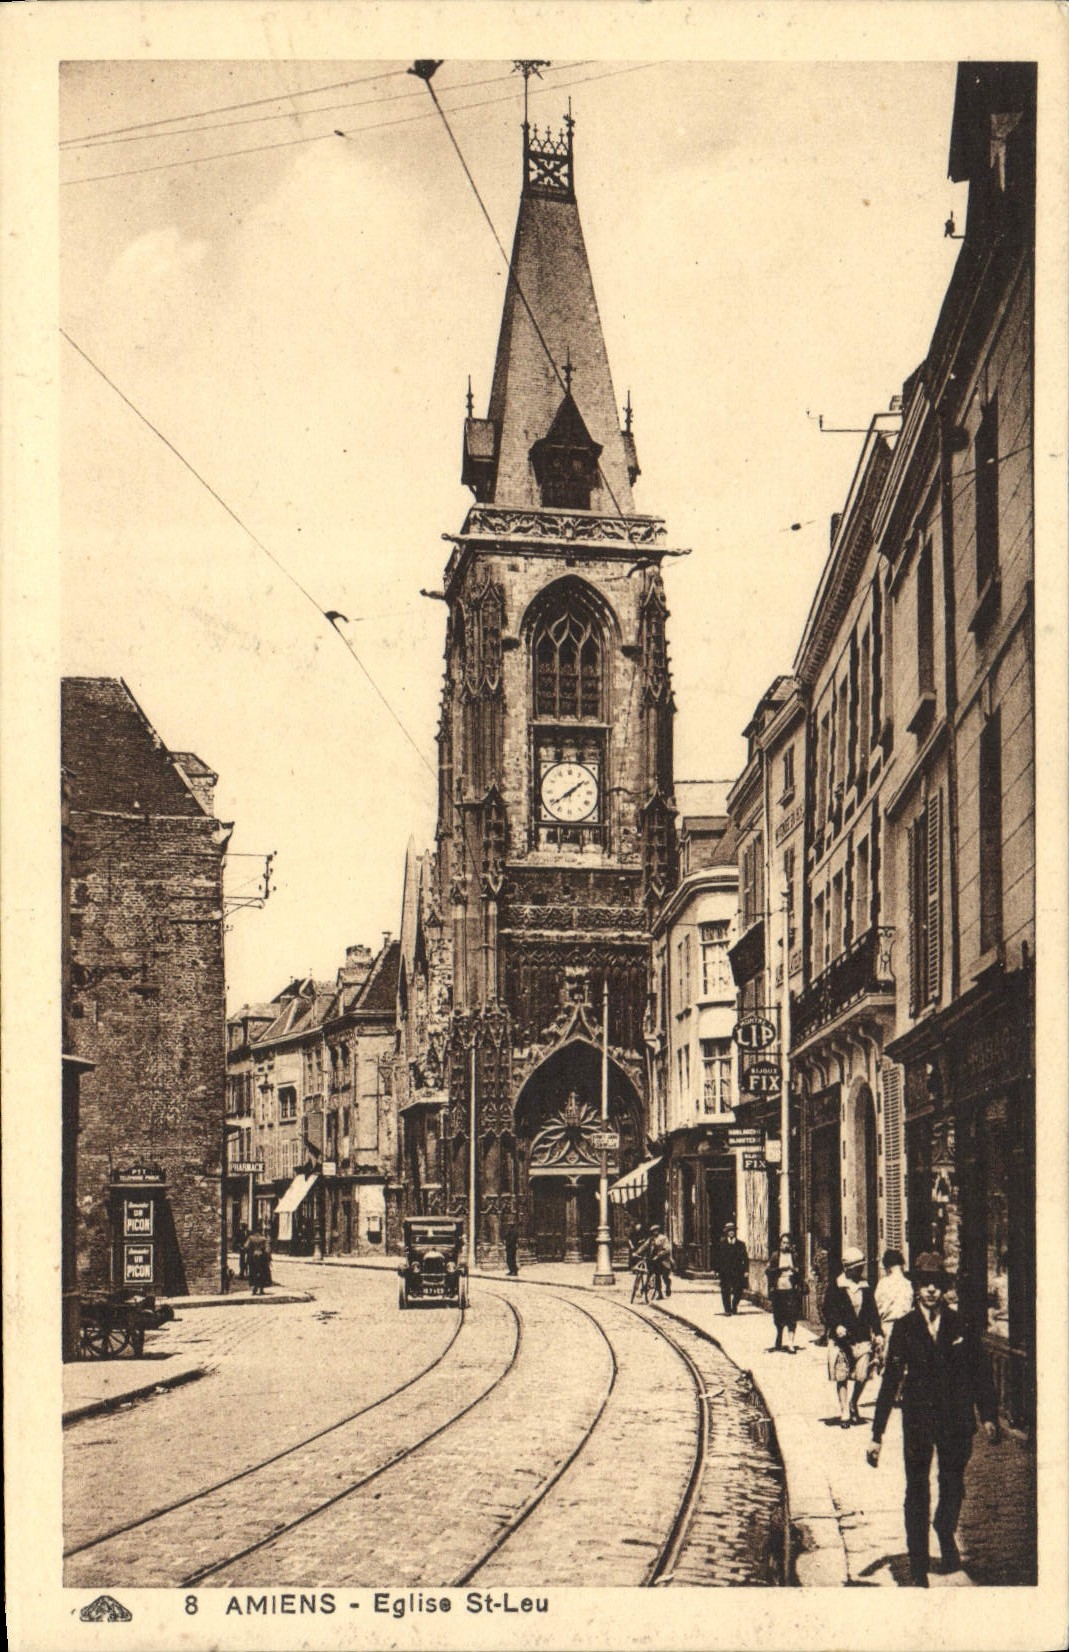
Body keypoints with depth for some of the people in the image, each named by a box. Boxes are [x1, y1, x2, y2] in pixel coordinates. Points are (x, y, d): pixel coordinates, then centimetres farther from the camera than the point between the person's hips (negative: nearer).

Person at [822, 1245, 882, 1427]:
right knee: (841, 1377, 0)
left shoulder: (866, 1289, 11)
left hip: (862, 1339, 3)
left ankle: (854, 1405, 22)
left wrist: (877, 1333, 1)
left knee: (862, 1376, -3)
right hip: (841, 1339, -3)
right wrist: (837, 1326, -21)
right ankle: (844, 1413, 8)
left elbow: (873, 1313, 12)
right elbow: (829, 1311, -5)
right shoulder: (835, 1289, -1)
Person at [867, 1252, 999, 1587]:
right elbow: (890, 1380, -2)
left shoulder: (960, 1325, 1)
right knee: (917, 1494, 0)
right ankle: (918, 1567, 10)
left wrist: (989, 1415, 0)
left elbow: (980, 1371, 7)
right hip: (918, 1420, -1)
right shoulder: (904, 1327, -2)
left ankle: (945, 1532, 43)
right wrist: (877, 1434, -3)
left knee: (953, 1489, 11)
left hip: (956, 1421, 1)